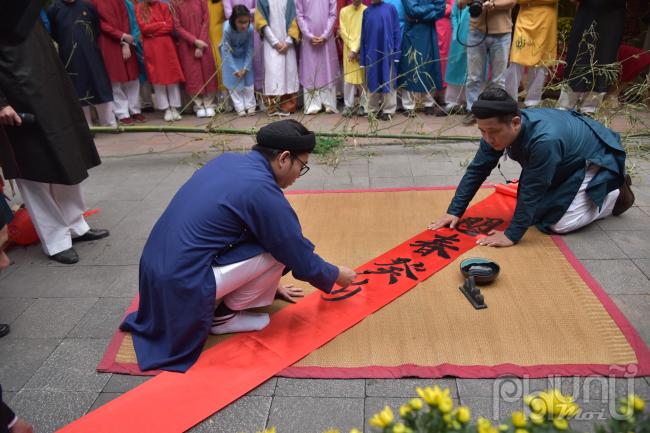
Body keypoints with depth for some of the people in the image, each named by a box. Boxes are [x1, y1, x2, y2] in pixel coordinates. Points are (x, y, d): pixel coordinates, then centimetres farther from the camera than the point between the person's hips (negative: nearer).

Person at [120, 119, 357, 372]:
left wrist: (268, 281, 30)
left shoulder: (227, 161, 8)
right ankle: (224, 316, 7)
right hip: (182, 285, -8)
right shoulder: (261, 190, -17)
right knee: (284, 247, -7)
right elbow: (300, 258, -7)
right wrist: (337, 276, 13)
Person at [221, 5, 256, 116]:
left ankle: (250, 105, 8)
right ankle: (239, 107, 3)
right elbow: (227, 51, -24)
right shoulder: (227, 29, -34)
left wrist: (246, 68, -22)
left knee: (248, 77, -2)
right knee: (233, 79, -4)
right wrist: (235, 70, -24)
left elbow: (249, 49, -20)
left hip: (243, 53, 1)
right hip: (230, 53, -1)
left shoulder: (250, 29, -31)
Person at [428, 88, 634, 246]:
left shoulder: (544, 140, -45)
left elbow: (532, 191, -38)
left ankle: (615, 194, 9)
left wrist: (512, 235, -33)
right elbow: (477, 170, -15)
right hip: (565, 163, 7)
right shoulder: (496, 130, -23)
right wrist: (454, 211, -18)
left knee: (560, 224, -13)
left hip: (594, 157, -7)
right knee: (537, 211, 9)